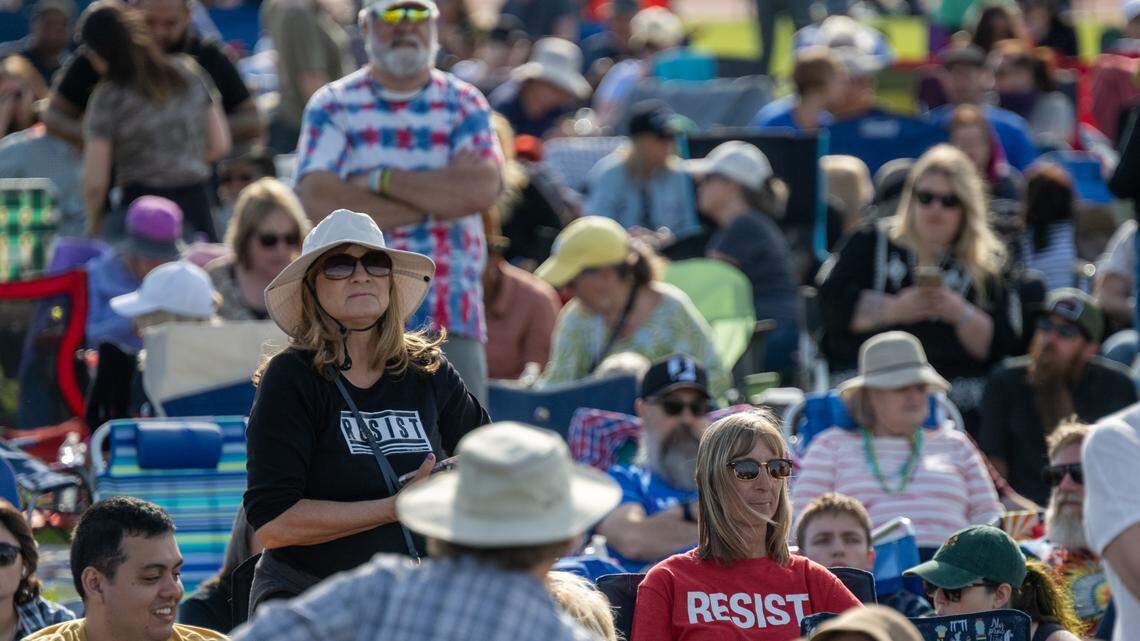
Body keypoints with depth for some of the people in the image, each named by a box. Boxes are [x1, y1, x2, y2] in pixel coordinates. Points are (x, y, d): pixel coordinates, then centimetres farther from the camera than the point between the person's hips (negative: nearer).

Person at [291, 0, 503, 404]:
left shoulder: (464, 105, 12)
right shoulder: (334, 105, 7)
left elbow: (484, 186, -8)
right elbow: (317, 200, -9)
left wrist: (381, 180, -7)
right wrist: (436, 202, -8)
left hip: (453, 324, 1)